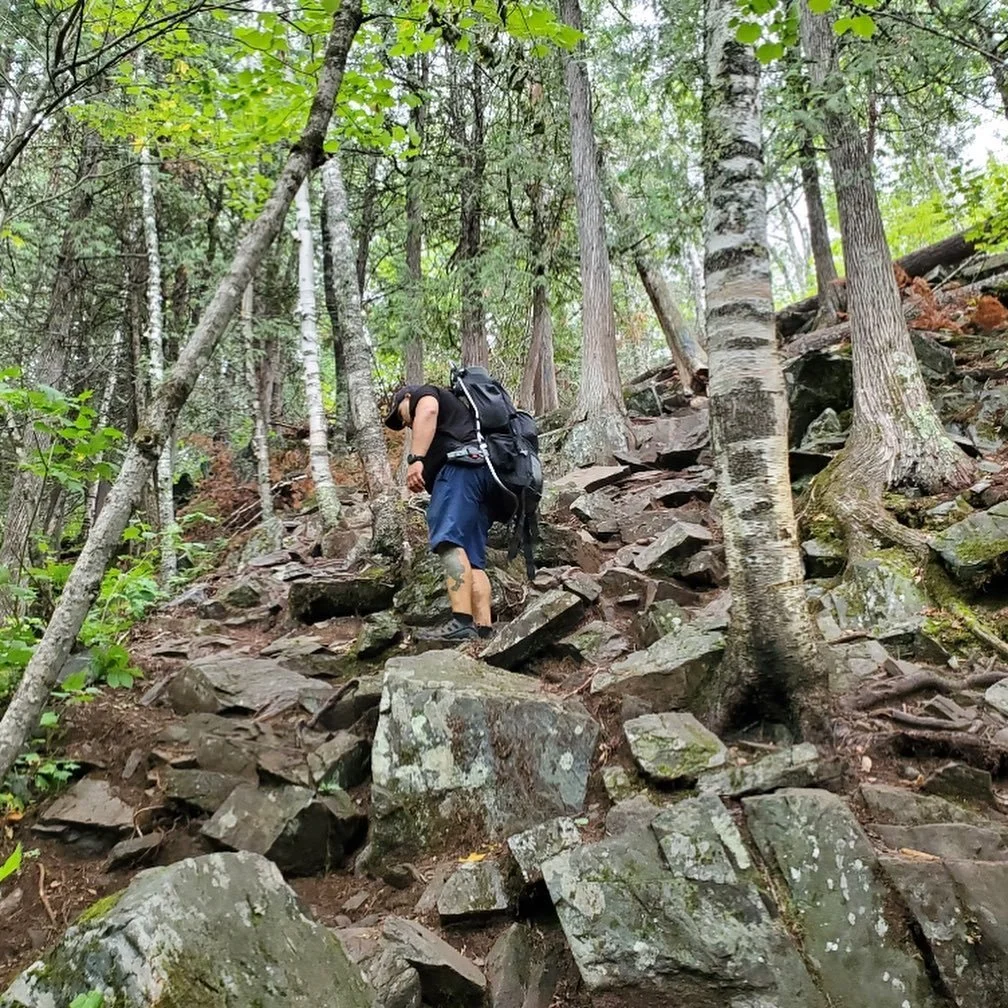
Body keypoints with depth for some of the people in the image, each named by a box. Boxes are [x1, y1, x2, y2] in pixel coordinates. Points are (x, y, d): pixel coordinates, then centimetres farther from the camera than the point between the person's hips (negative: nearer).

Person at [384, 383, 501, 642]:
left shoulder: (423, 394, 19)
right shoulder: (455, 410, 43)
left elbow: (428, 412, -7)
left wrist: (416, 459, -18)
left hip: (463, 464, -9)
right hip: (487, 471, 9)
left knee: (449, 542, -23)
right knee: (471, 559, 2)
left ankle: (461, 622, -36)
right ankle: (483, 630, -9)